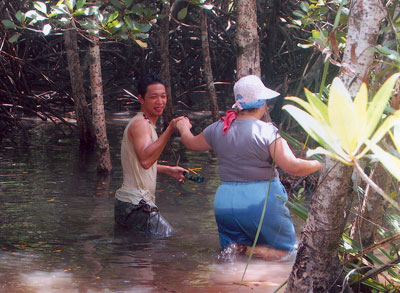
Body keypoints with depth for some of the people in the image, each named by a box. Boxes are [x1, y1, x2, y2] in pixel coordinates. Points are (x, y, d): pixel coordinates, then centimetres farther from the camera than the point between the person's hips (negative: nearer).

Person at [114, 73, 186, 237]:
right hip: (136, 206, -11)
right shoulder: (140, 124, -14)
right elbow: (145, 160, -33)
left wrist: (168, 170, 30)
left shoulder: (143, 123, 19)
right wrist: (169, 131, -38)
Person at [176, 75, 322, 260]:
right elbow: (292, 167, -19)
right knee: (284, 251, 6)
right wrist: (319, 164, -3)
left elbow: (192, 143, 24)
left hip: (225, 203, 5)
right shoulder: (267, 132, -12)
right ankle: (243, 251, -20)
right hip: (262, 202, -5)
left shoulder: (218, 129, 5)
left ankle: (235, 249, -19)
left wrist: (183, 128, 45)